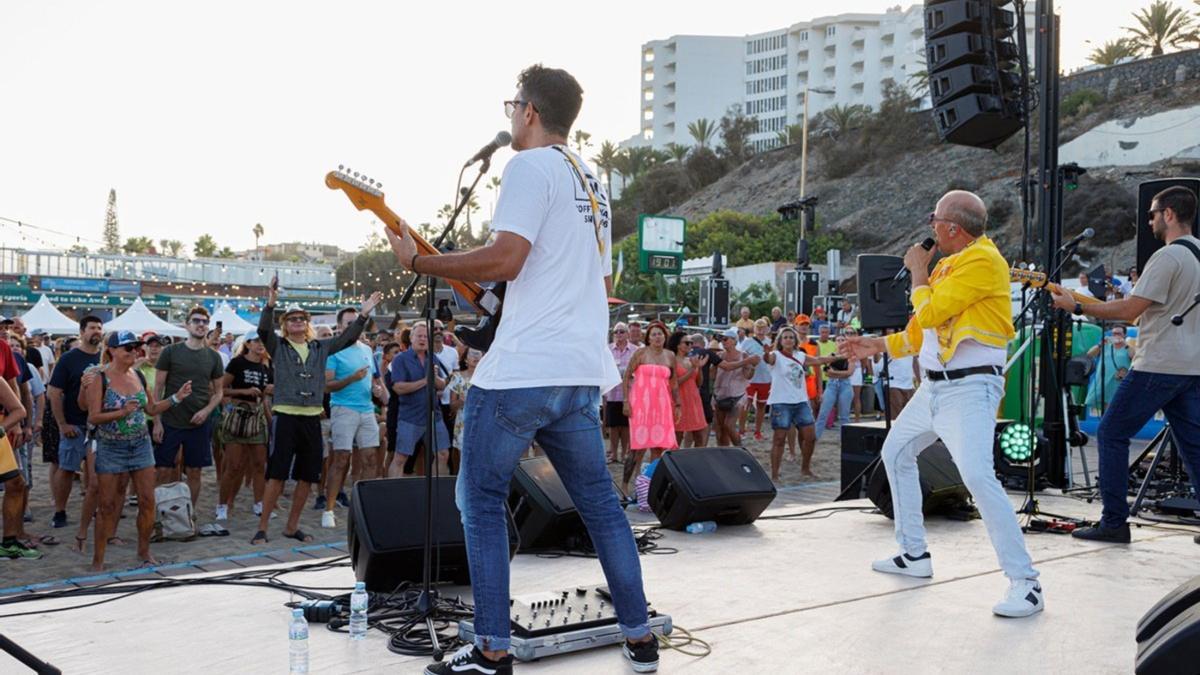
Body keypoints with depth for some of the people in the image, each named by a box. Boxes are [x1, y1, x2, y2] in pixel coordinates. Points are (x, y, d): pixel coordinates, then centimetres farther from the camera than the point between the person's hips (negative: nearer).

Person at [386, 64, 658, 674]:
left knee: (480, 500, 3)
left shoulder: (531, 166, -7)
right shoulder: (592, 183, 20)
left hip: (520, 371, -8)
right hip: (581, 373, 8)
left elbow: (503, 259, -18)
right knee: (599, 502, 14)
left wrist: (418, 261, -8)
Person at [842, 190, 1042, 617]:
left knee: (978, 476, -23)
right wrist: (878, 345, 20)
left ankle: (1025, 584, -16)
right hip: (934, 386, 11)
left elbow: (928, 313, -19)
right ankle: (914, 554, 30)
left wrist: (918, 270, -3)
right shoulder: (949, 265, 14)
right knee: (895, 452, 20)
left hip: (970, 388, -10)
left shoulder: (982, 261, -15)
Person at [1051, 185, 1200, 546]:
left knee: (1112, 433, 0)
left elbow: (1129, 311, -18)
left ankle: (1114, 522, 0)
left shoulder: (1168, 256, -15)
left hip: (1160, 365, -9)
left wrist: (1077, 306, -10)